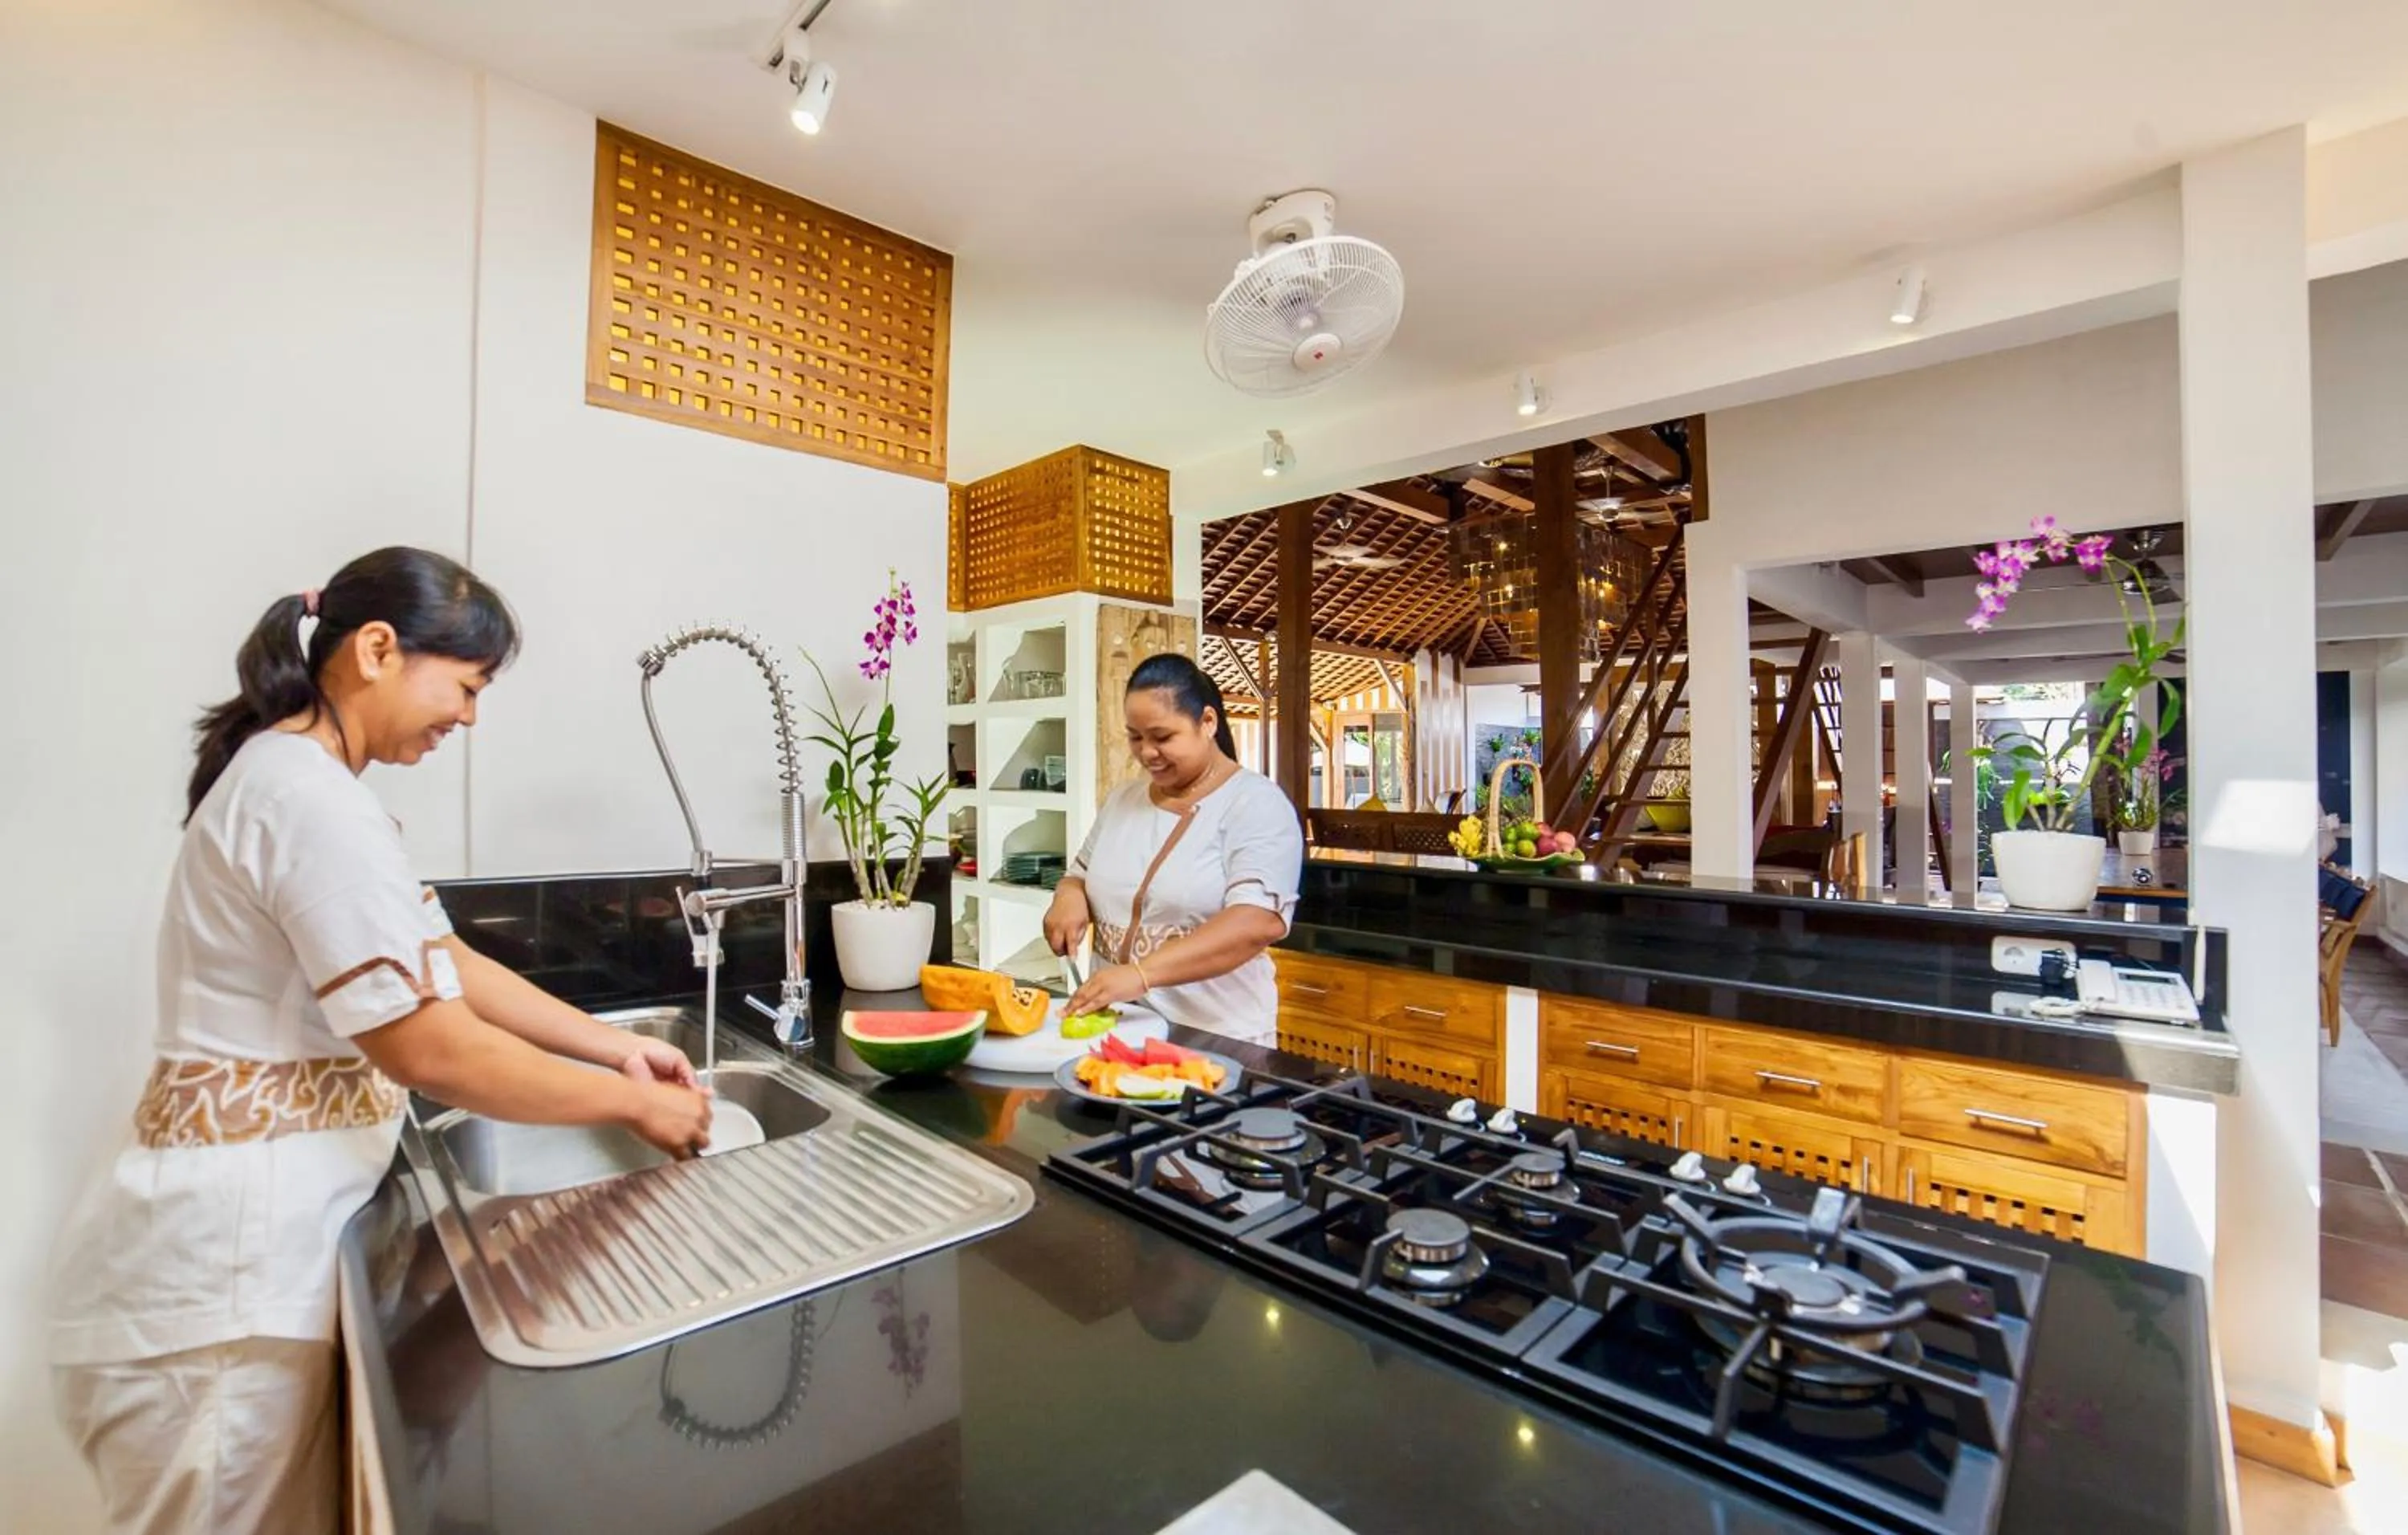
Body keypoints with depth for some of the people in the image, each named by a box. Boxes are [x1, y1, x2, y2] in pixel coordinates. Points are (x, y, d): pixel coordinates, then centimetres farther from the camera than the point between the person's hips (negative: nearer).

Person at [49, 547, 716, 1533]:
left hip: (246, 1246, 9)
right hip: (220, 1272, -9)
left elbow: (446, 965, 10)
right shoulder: (310, 798, -23)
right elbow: (431, 1048, -25)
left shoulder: (293, 779, 10)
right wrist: (634, 1104, -14)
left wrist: (616, 1047, 6)